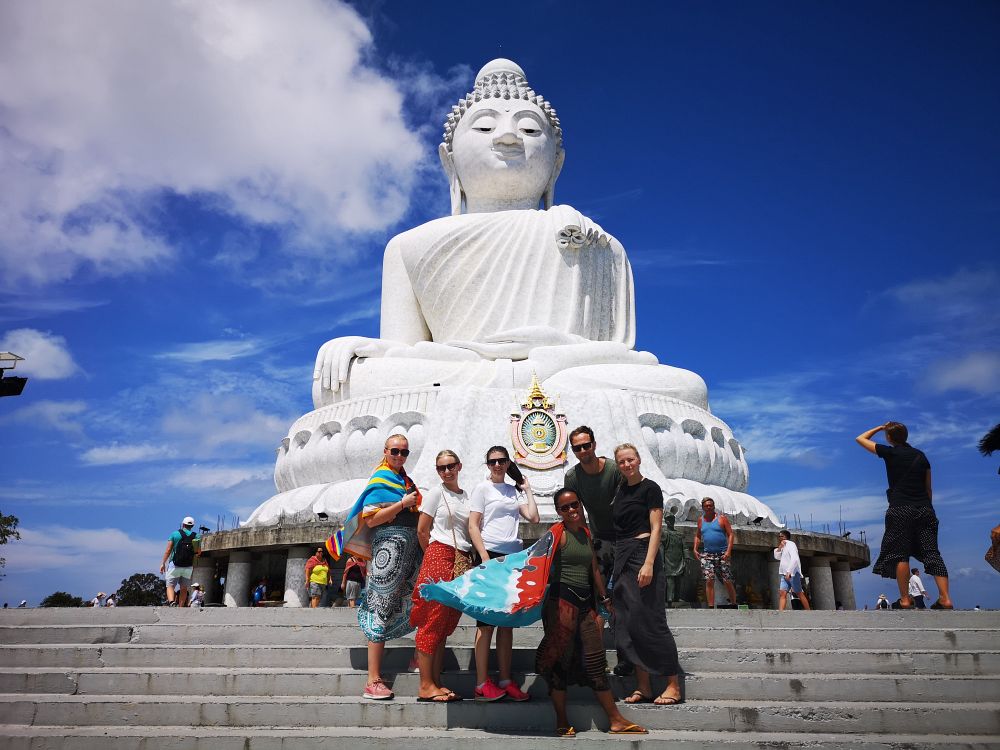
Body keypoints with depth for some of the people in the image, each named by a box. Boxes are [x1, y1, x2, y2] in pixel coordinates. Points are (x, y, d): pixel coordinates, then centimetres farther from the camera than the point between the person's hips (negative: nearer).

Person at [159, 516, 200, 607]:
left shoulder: (175, 534, -2)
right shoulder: (196, 536, 3)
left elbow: (168, 550, -5)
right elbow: (199, 552, 4)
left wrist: (163, 563, 2)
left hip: (175, 566, -2)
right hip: (188, 567, 2)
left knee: (170, 586, 2)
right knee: (184, 589, 12)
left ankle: (172, 602, -23)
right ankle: (181, 607, 9)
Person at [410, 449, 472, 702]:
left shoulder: (467, 496, 15)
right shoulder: (437, 493, 1)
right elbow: (422, 531, 2)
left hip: (462, 562, 5)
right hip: (439, 556, -5)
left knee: (446, 624, 7)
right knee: (433, 621, -5)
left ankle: (436, 683, 13)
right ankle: (426, 685, -1)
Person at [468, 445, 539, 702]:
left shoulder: (513, 491, 16)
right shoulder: (482, 488, 1)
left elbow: (533, 517, 8)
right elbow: (473, 526, -6)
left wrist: (527, 489, 13)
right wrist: (485, 559, -15)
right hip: (490, 555, -5)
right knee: (487, 620, -4)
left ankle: (505, 681, 13)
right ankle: (482, 683, 1)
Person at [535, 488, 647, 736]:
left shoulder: (586, 533, 15)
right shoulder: (557, 533, -6)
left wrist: (605, 599, 20)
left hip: (586, 603, 7)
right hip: (562, 601, -7)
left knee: (596, 663, 9)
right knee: (560, 660, 2)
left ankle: (616, 721, 14)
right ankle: (562, 722, 12)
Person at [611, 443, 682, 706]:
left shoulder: (650, 488, -4)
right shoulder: (620, 490, 16)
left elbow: (656, 528, -10)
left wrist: (649, 564, -20)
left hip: (642, 554, -7)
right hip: (621, 557, 7)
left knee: (650, 619, -7)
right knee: (626, 622, 4)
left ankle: (673, 684, 2)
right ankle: (643, 687, 10)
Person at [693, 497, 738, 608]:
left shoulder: (721, 518, 1)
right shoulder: (701, 520, 12)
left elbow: (730, 534, -2)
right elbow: (697, 536, 22)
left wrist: (728, 551, -13)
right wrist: (695, 549, 6)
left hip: (722, 554, -3)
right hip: (707, 555, 3)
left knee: (728, 581, -1)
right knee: (709, 581, -7)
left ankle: (734, 604, 13)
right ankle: (711, 607, -3)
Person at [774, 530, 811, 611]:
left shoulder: (790, 544, -6)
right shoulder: (783, 547, 22)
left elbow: (794, 559, -19)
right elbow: (777, 556, 18)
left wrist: (789, 572, -27)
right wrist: (779, 547, 2)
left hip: (792, 574, -8)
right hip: (784, 574, 8)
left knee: (799, 594, -3)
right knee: (782, 593, -7)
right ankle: (780, 613, -17)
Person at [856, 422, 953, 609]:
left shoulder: (890, 453, 1)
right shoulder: (920, 455, 14)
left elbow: (860, 439, 13)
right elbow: (928, 488, 17)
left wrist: (879, 428, 24)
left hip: (900, 509, -4)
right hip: (924, 509, 5)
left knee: (900, 554, -2)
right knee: (931, 552, 2)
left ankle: (905, 599, -4)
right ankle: (945, 598, -5)